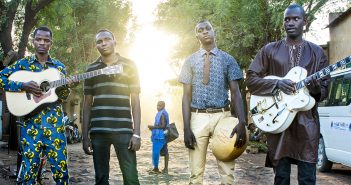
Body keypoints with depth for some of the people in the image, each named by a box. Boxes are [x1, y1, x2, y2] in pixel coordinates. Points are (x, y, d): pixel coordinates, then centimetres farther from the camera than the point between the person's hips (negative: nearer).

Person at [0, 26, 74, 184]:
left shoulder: (59, 67, 13)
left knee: (60, 166, -1)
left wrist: (67, 87, -9)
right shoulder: (23, 63, 8)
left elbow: (62, 97, 14)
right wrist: (23, 86, -12)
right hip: (31, 121, -1)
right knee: (29, 167, 0)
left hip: (54, 122, 1)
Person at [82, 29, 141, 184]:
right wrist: (85, 136, 5)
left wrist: (136, 133, -5)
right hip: (97, 132, 2)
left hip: (123, 130, -2)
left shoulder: (129, 66, 6)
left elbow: (135, 101, 4)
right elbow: (87, 104, 12)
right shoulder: (91, 69, 11)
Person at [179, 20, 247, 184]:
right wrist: (186, 127, -7)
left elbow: (235, 93, 1)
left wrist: (242, 123, -13)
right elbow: (186, 96, 3)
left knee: (227, 171, 1)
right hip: (198, 117, 0)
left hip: (222, 116, 0)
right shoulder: (191, 61, 7)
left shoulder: (227, 59, 6)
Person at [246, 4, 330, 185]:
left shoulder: (316, 52, 10)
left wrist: (316, 89, -15)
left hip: (306, 119, 1)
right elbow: (251, 78, 2)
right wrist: (277, 84, -13)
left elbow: (325, 88, 9)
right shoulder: (270, 50, 7)